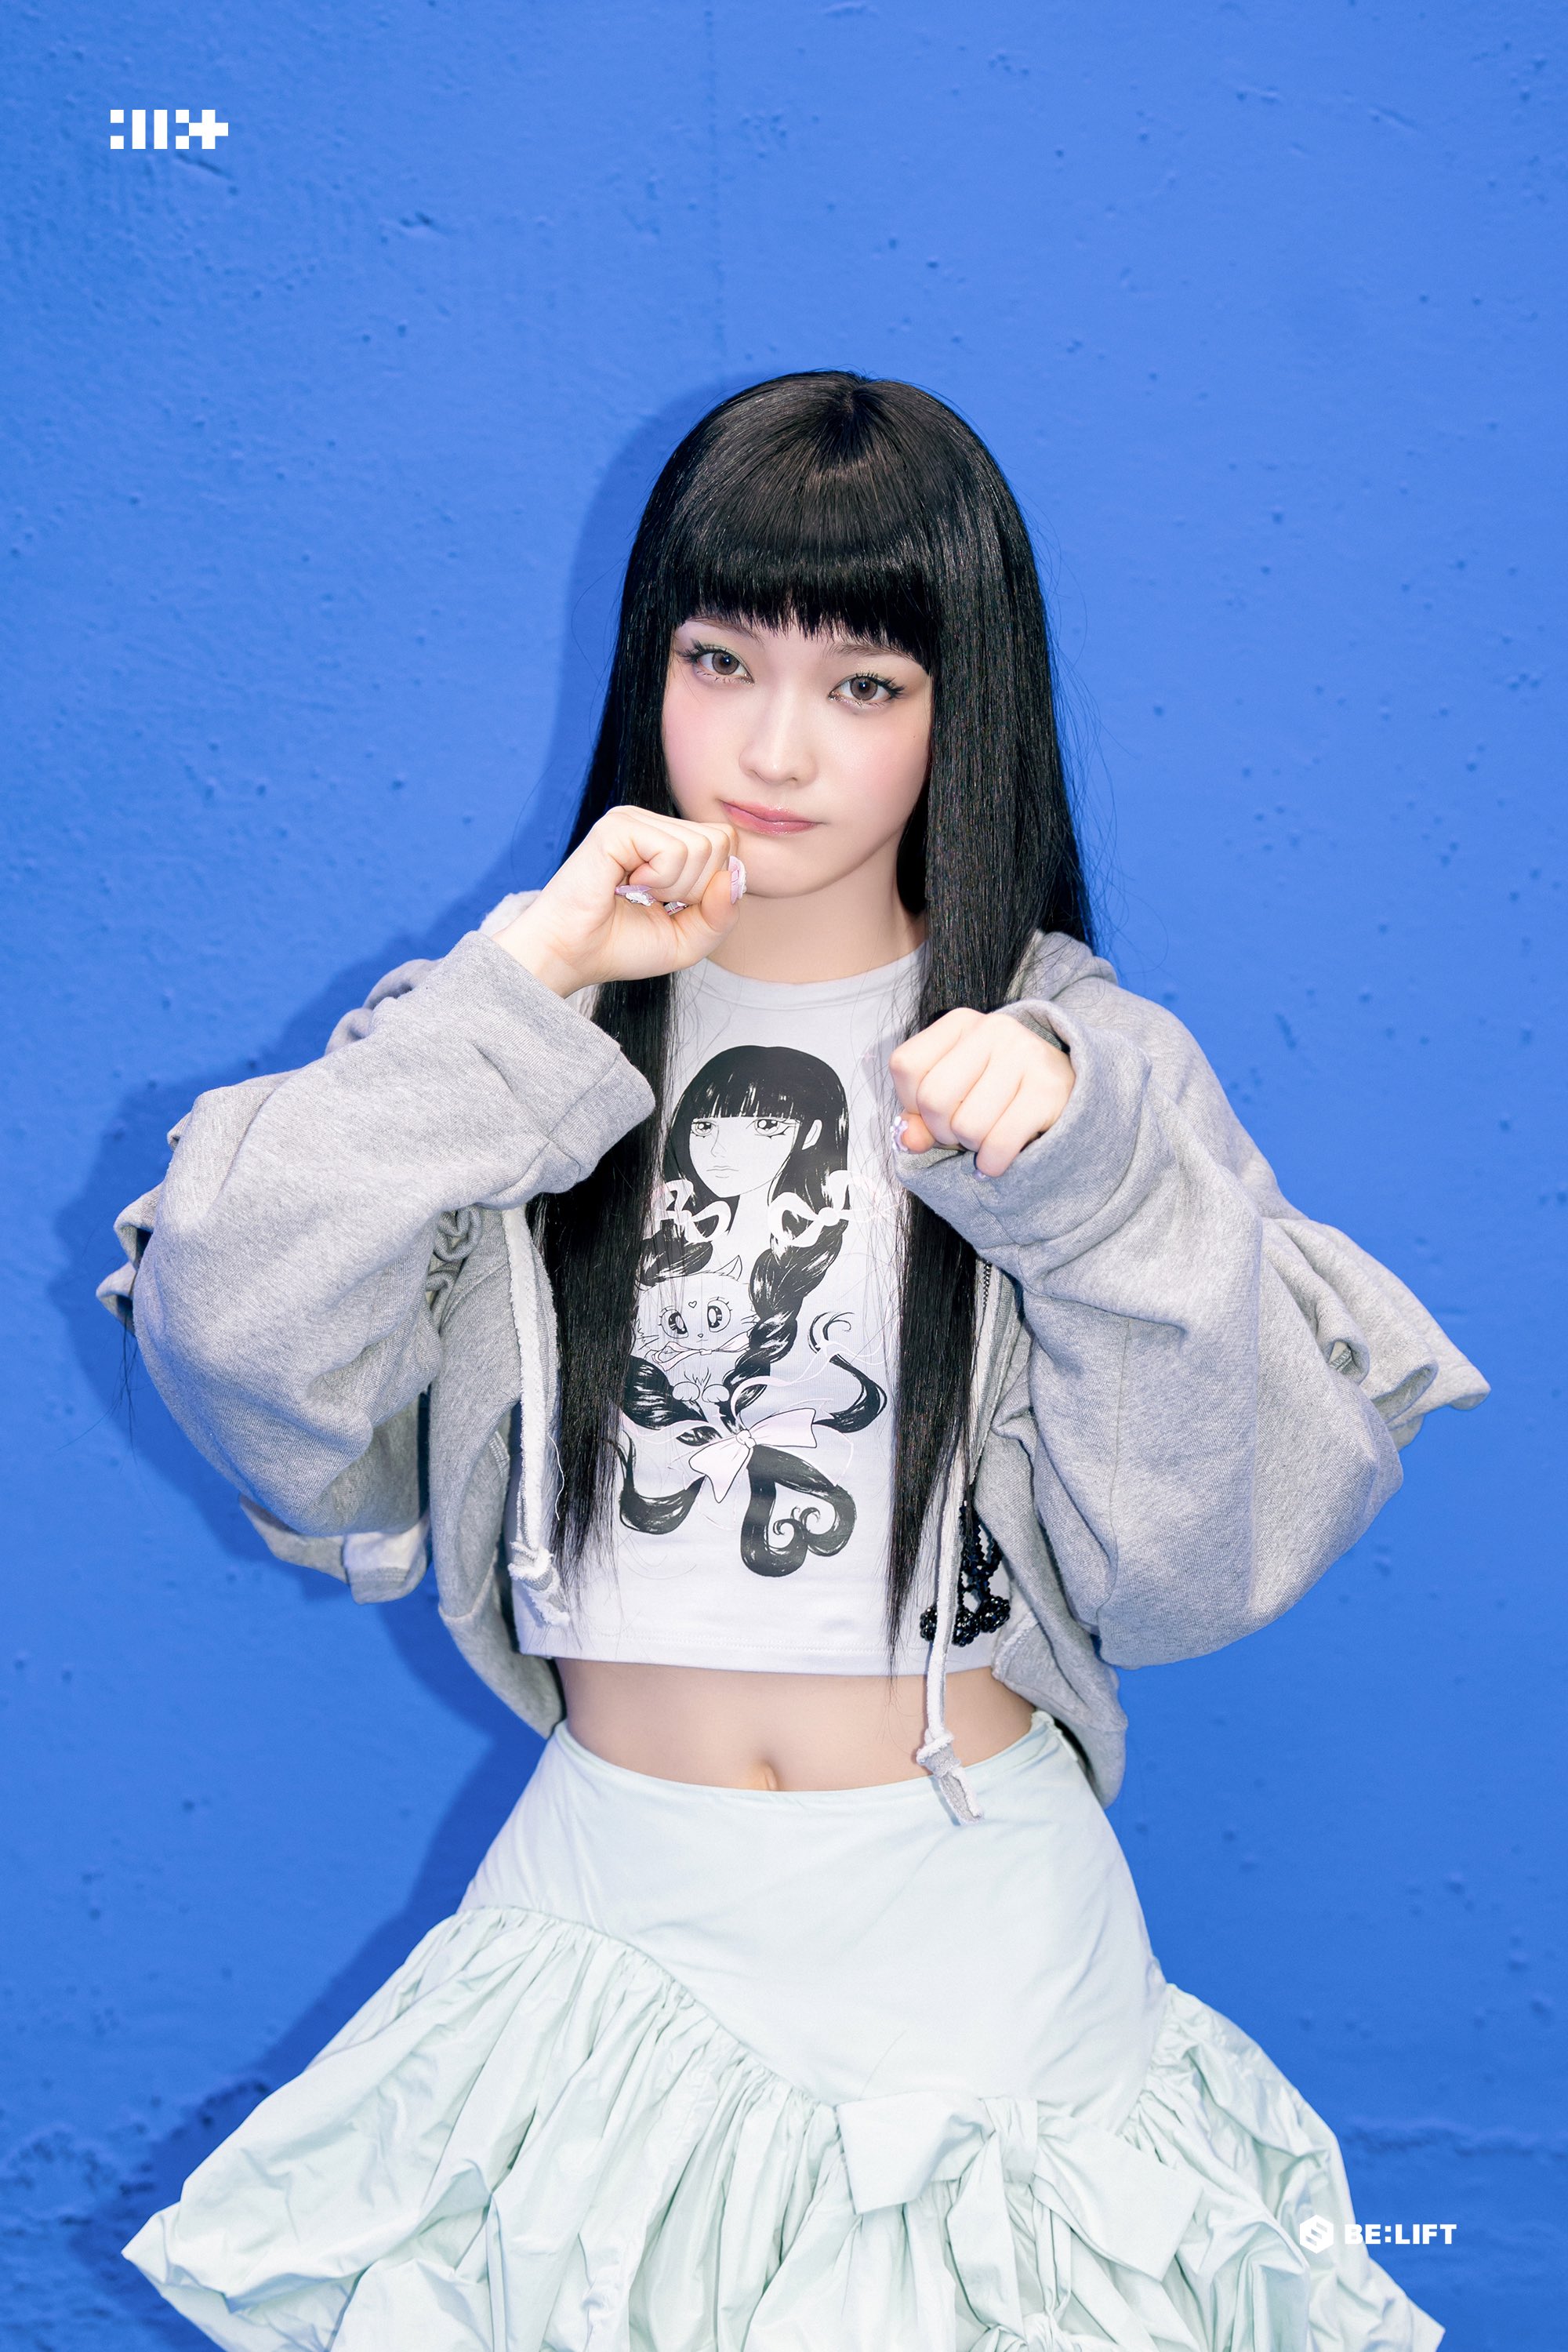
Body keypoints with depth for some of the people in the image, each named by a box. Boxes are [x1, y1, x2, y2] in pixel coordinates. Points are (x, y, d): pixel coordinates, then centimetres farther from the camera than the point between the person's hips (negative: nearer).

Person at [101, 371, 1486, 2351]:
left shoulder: (1080, 1055, -6)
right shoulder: (522, 1036, -2)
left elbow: (1209, 1556, -13)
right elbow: (235, 1356, -16)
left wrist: (1088, 1180, -27)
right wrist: (521, 997, -20)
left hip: (975, 1926, 0)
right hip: (614, 1901, 1)